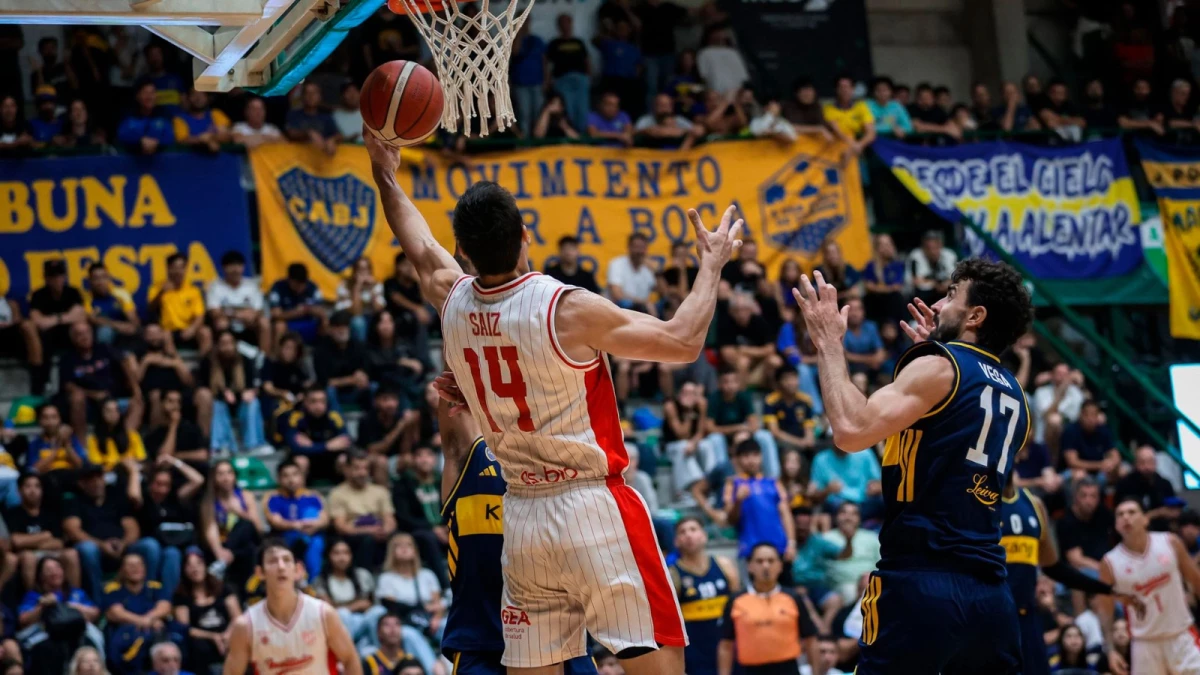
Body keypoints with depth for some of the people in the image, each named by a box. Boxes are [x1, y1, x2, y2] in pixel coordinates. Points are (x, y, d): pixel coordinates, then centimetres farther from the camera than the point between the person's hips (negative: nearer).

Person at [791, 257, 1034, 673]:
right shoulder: (1014, 396, 18)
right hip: (990, 596, 7)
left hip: (921, 585, -7)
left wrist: (829, 342, -5)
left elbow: (851, 431, -17)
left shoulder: (939, 367, -4)